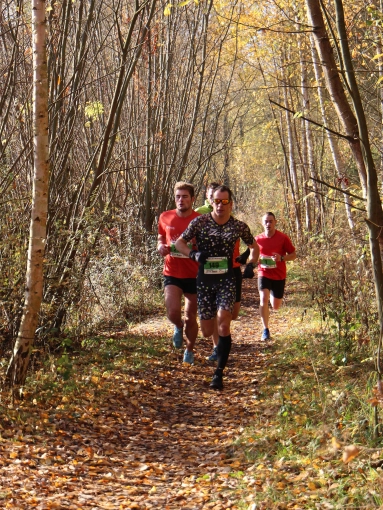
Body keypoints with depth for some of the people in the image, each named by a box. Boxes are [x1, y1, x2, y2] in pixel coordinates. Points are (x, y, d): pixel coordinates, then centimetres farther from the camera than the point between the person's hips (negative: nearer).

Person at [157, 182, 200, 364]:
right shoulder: (165, 218, 2)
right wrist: (161, 247, -3)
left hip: (194, 275, -1)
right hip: (172, 274, 1)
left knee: (191, 318, 9)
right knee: (173, 311, -18)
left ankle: (189, 351, 32)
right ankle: (178, 327, 19)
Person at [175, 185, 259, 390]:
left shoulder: (239, 226, 2)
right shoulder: (200, 222, -2)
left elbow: (254, 247, 19)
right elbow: (179, 242, 5)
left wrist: (251, 264, 3)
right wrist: (193, 254, -13)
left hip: (227, 279, -1)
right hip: (204, 279, 1)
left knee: (223, 323, -20)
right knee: (207, 332, 5)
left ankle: (219, 373, -12)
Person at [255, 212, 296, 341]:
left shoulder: (283, 238, -8)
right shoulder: (258, 239, -1)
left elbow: (293, 255, -2)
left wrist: (281, 258, -22)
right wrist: (257, 260, -10)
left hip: (279, 276, 0)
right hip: (264, 273, 0)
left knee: (276, 307, 8)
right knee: (263, 299, -22)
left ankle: (273, 295, 47)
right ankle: (265, 330, -12)